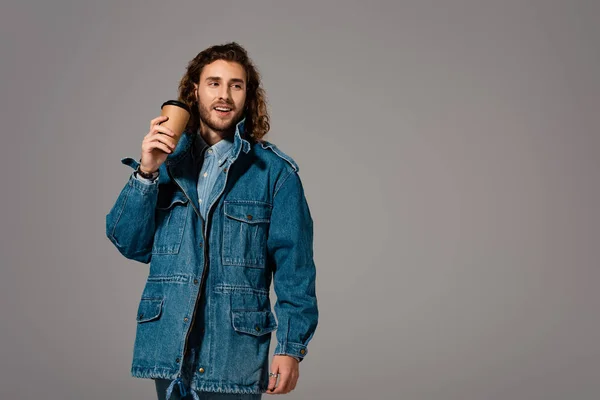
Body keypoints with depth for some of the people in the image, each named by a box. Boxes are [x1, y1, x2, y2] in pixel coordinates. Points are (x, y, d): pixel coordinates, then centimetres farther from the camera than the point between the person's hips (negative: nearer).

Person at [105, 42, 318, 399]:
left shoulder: (274, 171, -2)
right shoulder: (168, 160, 7)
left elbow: (294, 267, -3)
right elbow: (131, 245, 4)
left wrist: (291, 347, -8)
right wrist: (146, 172, -8)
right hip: (168, 347, 3)